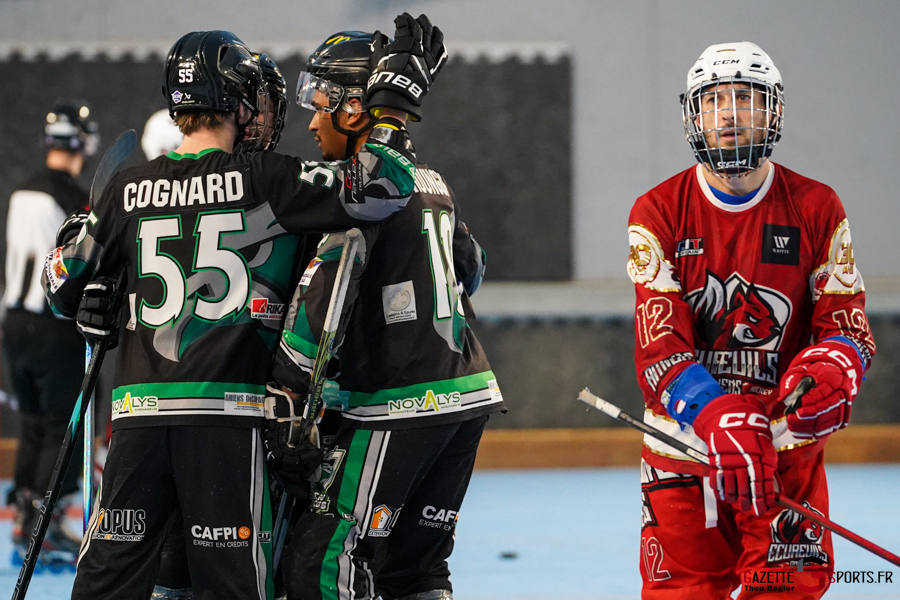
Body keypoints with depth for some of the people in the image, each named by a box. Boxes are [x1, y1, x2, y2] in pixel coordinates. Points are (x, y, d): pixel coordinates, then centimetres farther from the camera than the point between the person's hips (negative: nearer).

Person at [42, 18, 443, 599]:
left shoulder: (130, 188, 8)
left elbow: (64, 279, 16)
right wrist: (396, 95, 3)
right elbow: (379, 188, -8)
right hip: (227, 416, -3)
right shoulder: (265, 180, -3)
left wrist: (99, 315, 36)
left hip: (140, 413, 3)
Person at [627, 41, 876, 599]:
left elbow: (847, 324, 1)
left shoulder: (816, 209, 1)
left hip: (786, 440, 1)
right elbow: (659, 343, -11)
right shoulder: (659, 213, -3)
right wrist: (717, 421, -28)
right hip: (684, 434, 0)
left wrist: (830, 372, -25)